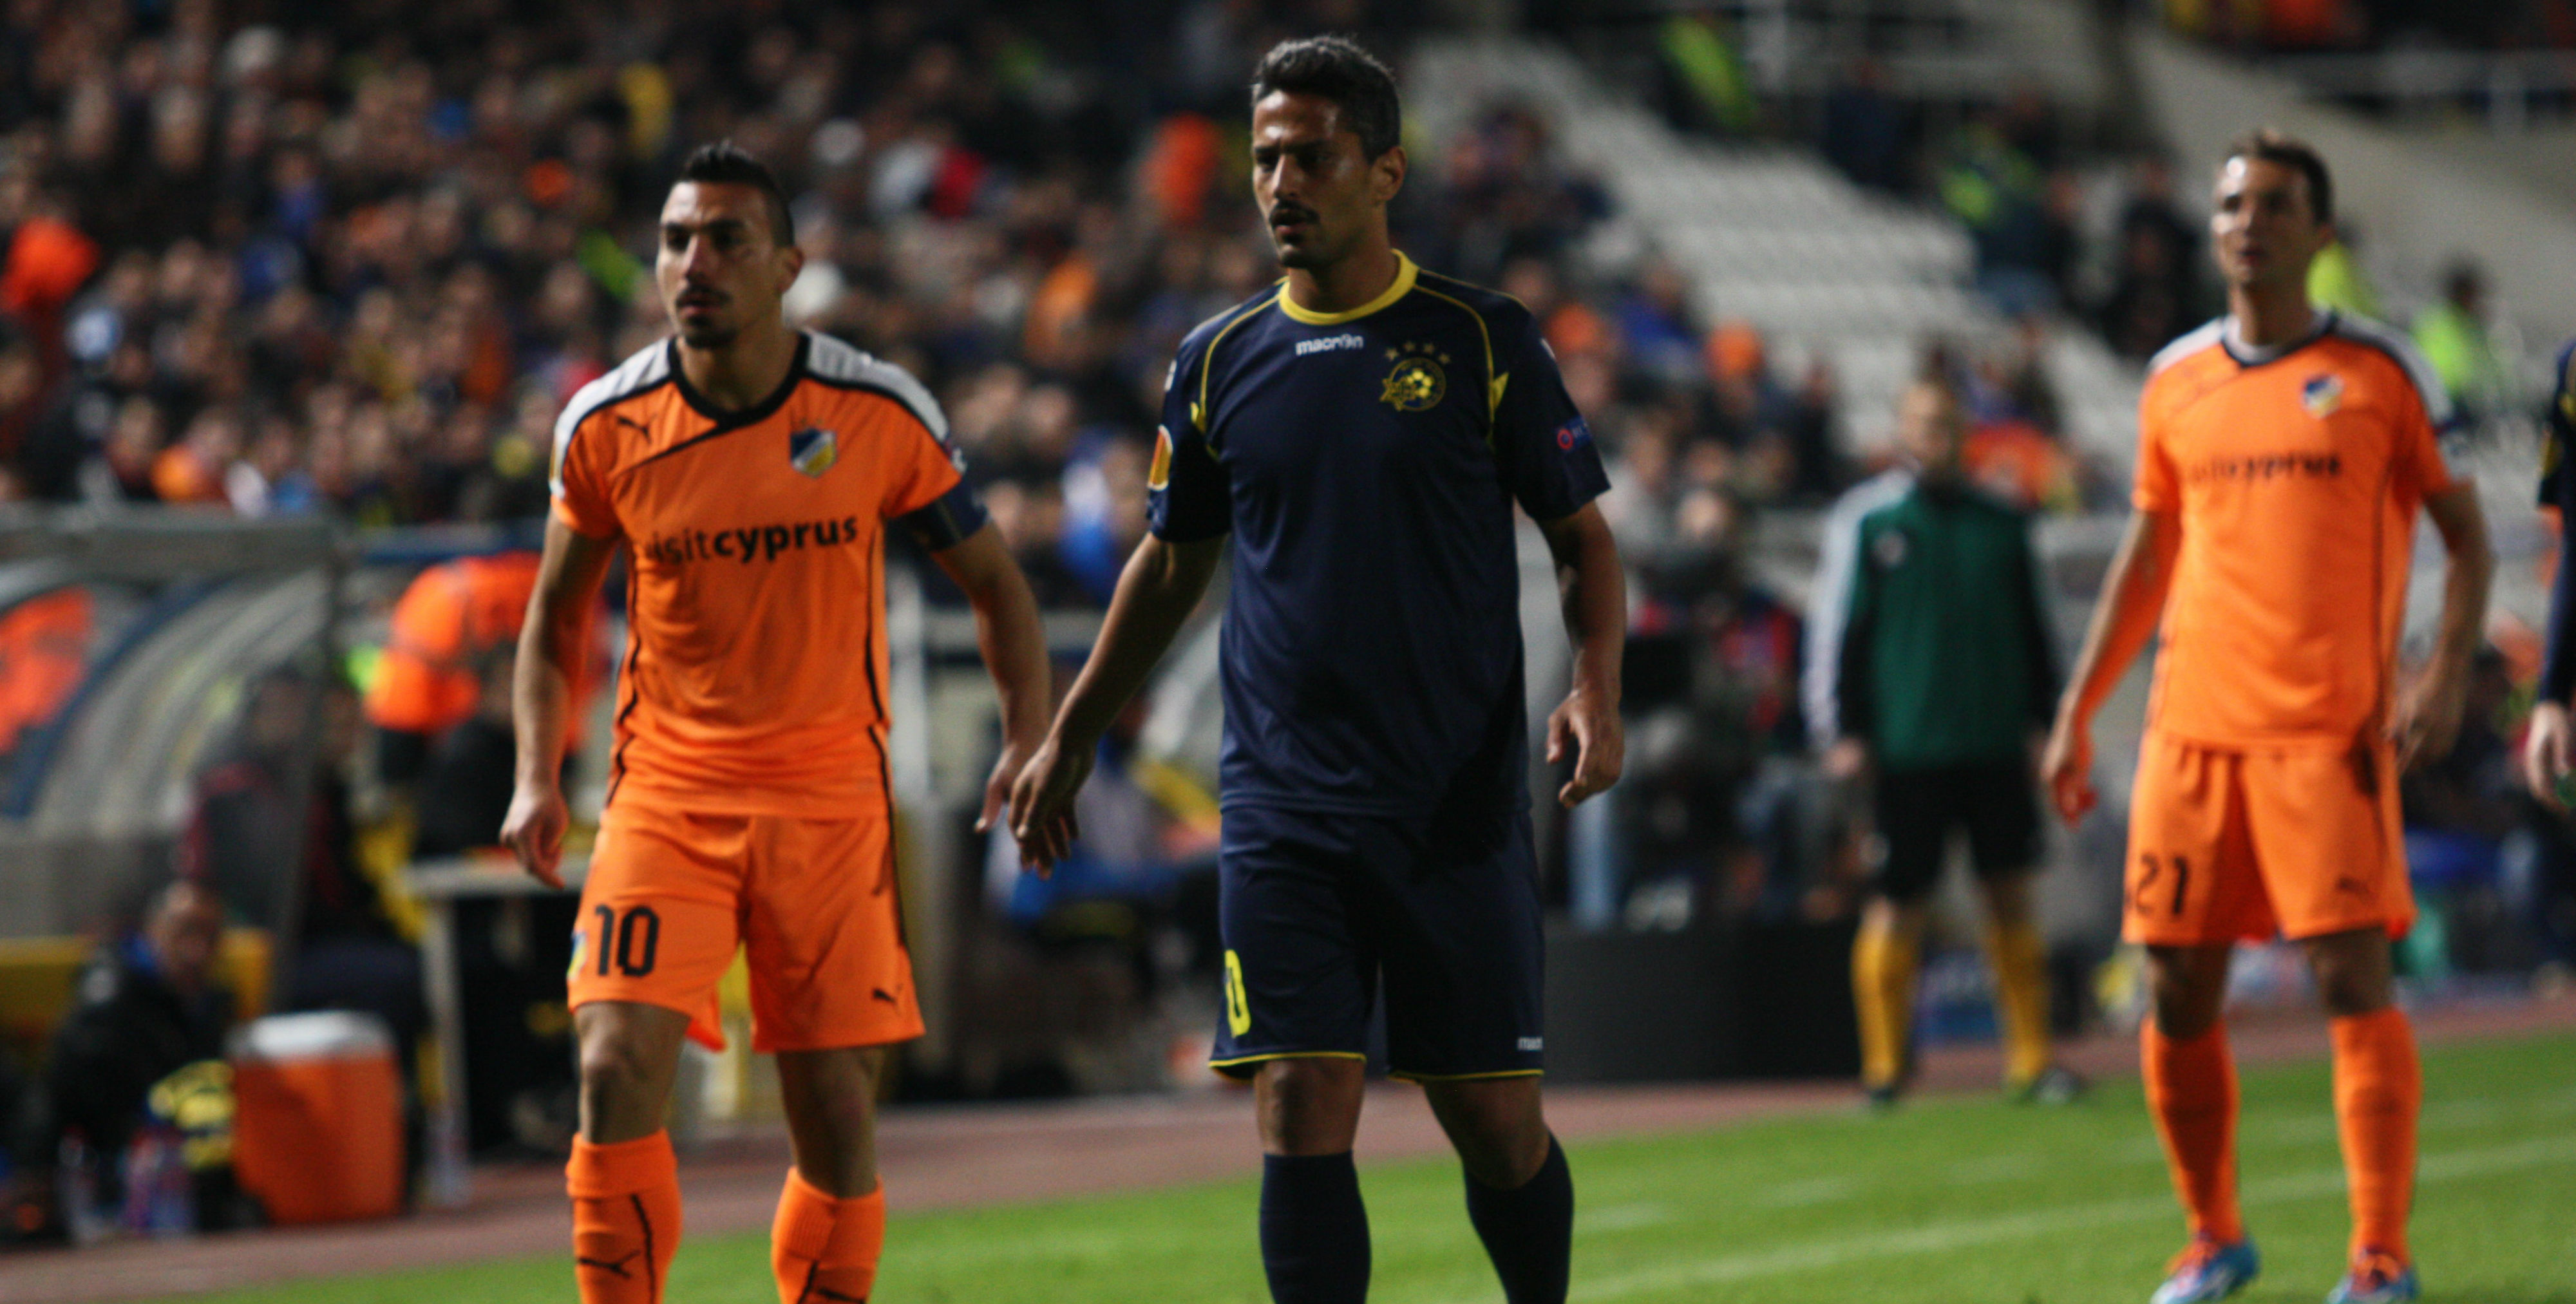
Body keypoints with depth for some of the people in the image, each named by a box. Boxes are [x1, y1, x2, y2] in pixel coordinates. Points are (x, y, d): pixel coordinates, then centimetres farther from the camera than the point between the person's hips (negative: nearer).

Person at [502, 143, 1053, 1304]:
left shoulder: (880, 413, -5)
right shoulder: (606, 425, -2)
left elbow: (991, 581, 8)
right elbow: (556, 609, 14)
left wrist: (1030, 740, -6)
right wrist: (537, 778, 2)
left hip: (831, 799, 0)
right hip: (665, 793, 0)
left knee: (836, 1114, 0)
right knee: (618, 1071, -17)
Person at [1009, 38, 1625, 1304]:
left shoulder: (1481, 340, 0)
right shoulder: (1219, 360, 8)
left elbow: (1583, 537, 4)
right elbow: (1171, 564, 21)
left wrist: (1596, 687, -13)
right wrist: (1070, 739, 23)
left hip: (1459, 806, -2)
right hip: (1282, 807, 2)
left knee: (1495, 1120, 3)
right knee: (1300, 1112, -8)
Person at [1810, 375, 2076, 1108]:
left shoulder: (2000, 526, 11)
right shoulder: (1870, 525, 0)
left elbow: (2033, 630, 18)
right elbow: (1837, 630, 1)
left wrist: (2045, 718, 13)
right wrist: (1843, 733, -4)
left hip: (1995, 743, 3)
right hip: (1907, 747, -3)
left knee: (2011, 896, 2)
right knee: (1898, 903, -1)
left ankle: (2031, 1061, 7)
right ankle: (1884, 1064, 9)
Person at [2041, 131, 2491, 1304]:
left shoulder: (2380, 371, 2)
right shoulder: (2175, 384, 12)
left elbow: (2466, 533, 4)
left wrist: (2447, 674, -10)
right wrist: (2077, 711, 16)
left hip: (2329, 727, -4)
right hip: (2191, 725, 4)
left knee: (2351, 978, -11)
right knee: (2176, 995, 3)